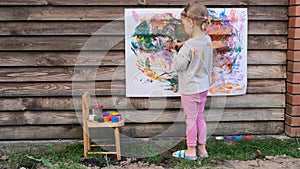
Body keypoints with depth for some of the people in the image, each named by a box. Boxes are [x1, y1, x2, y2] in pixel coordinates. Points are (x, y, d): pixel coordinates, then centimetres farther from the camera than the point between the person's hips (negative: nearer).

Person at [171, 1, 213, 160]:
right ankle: (202, 148, 26)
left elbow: (180, 65, -18)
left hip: (190, 88, -7)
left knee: (191, 119, 5)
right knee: (200, 117, 17)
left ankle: (191, 150, 17)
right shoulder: (207, 40, 0)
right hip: (204, 86, 7)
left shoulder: (188, 46, -25)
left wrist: (174, 54, -2)